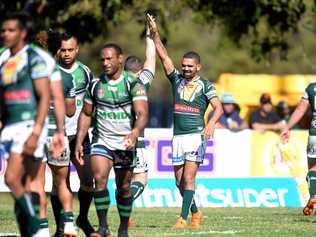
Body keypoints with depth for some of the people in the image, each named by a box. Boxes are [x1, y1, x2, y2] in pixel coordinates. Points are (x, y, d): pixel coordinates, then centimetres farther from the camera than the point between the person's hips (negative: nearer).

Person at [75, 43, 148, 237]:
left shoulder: (134, 84, -6)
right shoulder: (95, 85, 5)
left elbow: (142, 113, -18)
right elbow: (86, 114, 14)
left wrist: (135, 132, -38)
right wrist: (79, 142, 6)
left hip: (125, 143, -2)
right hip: (101, 140, 2)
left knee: (124, 188, 5)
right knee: (100, 178, -20)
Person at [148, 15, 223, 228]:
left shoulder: (205, 85, 1)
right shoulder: (177, 79, 11)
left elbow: (219, 107, -8)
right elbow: (164, 56, 5)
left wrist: (211, 123, -27)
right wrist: (155, 34, -5)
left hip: (196, 135, -5)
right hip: (178, 136, 5)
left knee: (188, 178, -13)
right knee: (179, 181, 7)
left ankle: (184, 218, -16)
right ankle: (195, 213, 25)